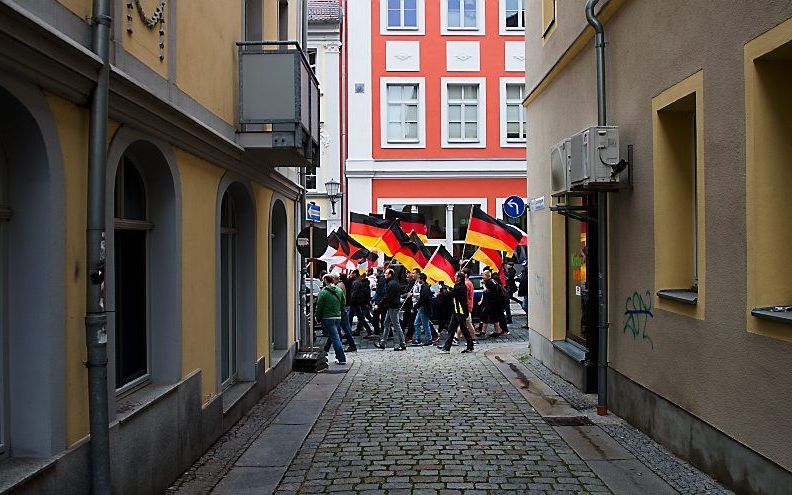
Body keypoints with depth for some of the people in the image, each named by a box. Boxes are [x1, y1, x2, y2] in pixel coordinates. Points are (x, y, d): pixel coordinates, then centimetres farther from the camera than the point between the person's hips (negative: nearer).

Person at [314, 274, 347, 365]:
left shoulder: (323, 292, -11)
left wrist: (317, 316, 4)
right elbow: (343, 303, 12)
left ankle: (342, 359, -9)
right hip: (338, 317, 6)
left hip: (328, 318, -6)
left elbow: (319, 306, -8)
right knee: (332, 336, 19)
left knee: (335, 338, -6)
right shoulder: (339, 290, 6)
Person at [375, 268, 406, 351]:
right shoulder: (395, 283, 15)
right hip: (391, 307, 11)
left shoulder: (391, 284, -18)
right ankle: (382, 343, 20)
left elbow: (387, 297, -21)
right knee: (386, 324, 14)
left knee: (396, 325, -6)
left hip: (393, 307, -11)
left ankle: (402, 345, -2)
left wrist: (379, 305, -15)